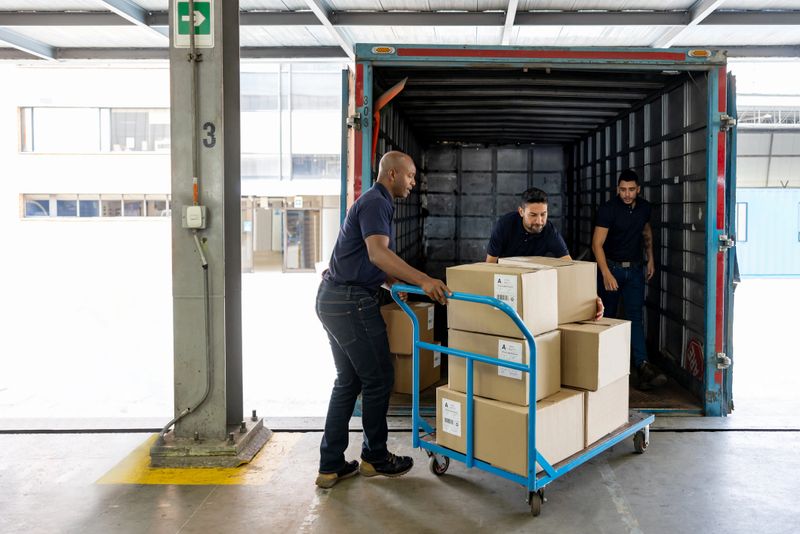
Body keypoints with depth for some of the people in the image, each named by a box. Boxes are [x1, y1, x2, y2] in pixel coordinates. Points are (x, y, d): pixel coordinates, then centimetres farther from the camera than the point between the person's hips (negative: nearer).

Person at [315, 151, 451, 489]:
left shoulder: (375, 203, 20)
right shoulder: (375, 203, -12)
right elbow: (378, 253, -29)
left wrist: (396, 283, 20)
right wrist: (422, 280, -37)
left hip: (334, 298, 11)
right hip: (351, 301, -11)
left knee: (347, 381, 13)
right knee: (378, 379, 2)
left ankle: (331, 465, 16)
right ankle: (374, 457, 19)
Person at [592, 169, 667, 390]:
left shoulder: (644, 207, 1)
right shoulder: (608, 209, -15)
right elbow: (597, 244, -19)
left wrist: (650, 258, 15)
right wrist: (606, 274, -28)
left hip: (635, 268, 3)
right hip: (611, 266, -3)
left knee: (635, 316, -6)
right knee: (608, 316, 6)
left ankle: (642, 365, -14)